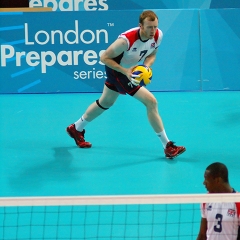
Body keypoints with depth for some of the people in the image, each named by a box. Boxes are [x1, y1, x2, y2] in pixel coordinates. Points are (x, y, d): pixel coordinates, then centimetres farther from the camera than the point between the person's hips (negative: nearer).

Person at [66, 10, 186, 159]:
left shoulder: (158, 35, -18)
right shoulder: (126, 40, -36)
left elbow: (152, 55, 1)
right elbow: (104, 57, -25)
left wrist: (147, 66, -20)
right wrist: (125, 71, -33)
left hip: (132, 70, 8)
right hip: (117, 70, -8)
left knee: (105, 103, 27)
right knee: (151, 102, -17)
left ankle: (76, 129, 50)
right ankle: (167, 147, -9)